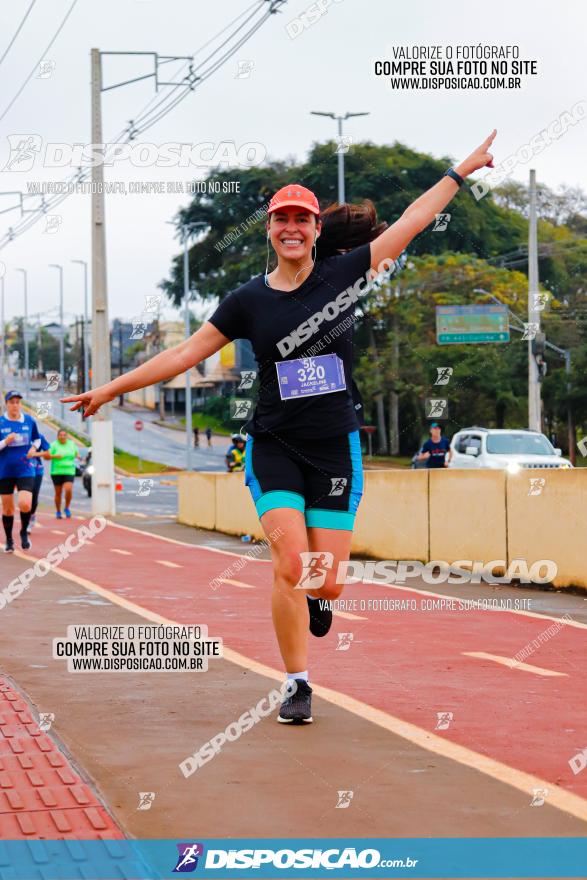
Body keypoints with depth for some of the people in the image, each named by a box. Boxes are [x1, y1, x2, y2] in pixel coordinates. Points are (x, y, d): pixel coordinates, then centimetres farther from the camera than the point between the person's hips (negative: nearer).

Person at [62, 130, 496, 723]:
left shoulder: (343, 273, 0)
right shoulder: (248, 300, 1)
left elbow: (410, 221, 4)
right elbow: (187, 352, 6)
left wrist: (462, 170, 7)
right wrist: (113, 387, 6)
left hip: (336, 449, 0)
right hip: (274, 447, 0)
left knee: (325, 582, -3)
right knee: (290, 565, -17)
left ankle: (316, 599, 36)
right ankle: (298, 687, -2)